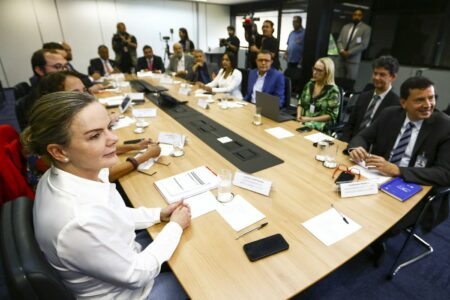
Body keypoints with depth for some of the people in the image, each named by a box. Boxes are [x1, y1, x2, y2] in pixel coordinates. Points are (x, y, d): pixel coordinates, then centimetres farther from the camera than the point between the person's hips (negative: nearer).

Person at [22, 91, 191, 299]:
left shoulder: (62, 176, -15)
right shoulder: (80, 222, -42)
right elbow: (136, 275, -25)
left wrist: (158, 215, -5)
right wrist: (175, 226, -14)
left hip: (121, 255, 6)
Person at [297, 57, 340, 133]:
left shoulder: (333, 90, -6)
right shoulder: (309, 84, 11)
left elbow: (331, 115, -9)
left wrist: (311, 119, -16)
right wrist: (299, 115, -3)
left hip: (322, 125, -4)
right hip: (303, 121, 4)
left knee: (308, 127, -36)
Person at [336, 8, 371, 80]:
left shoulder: (366, 28, 3)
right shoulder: (345, 27, 17)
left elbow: (364, 45, -6)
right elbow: (339, 41, 11)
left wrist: (349, 53, -14)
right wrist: (341, 51, -9)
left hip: (353, 60, -4)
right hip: (341, 58, 4)